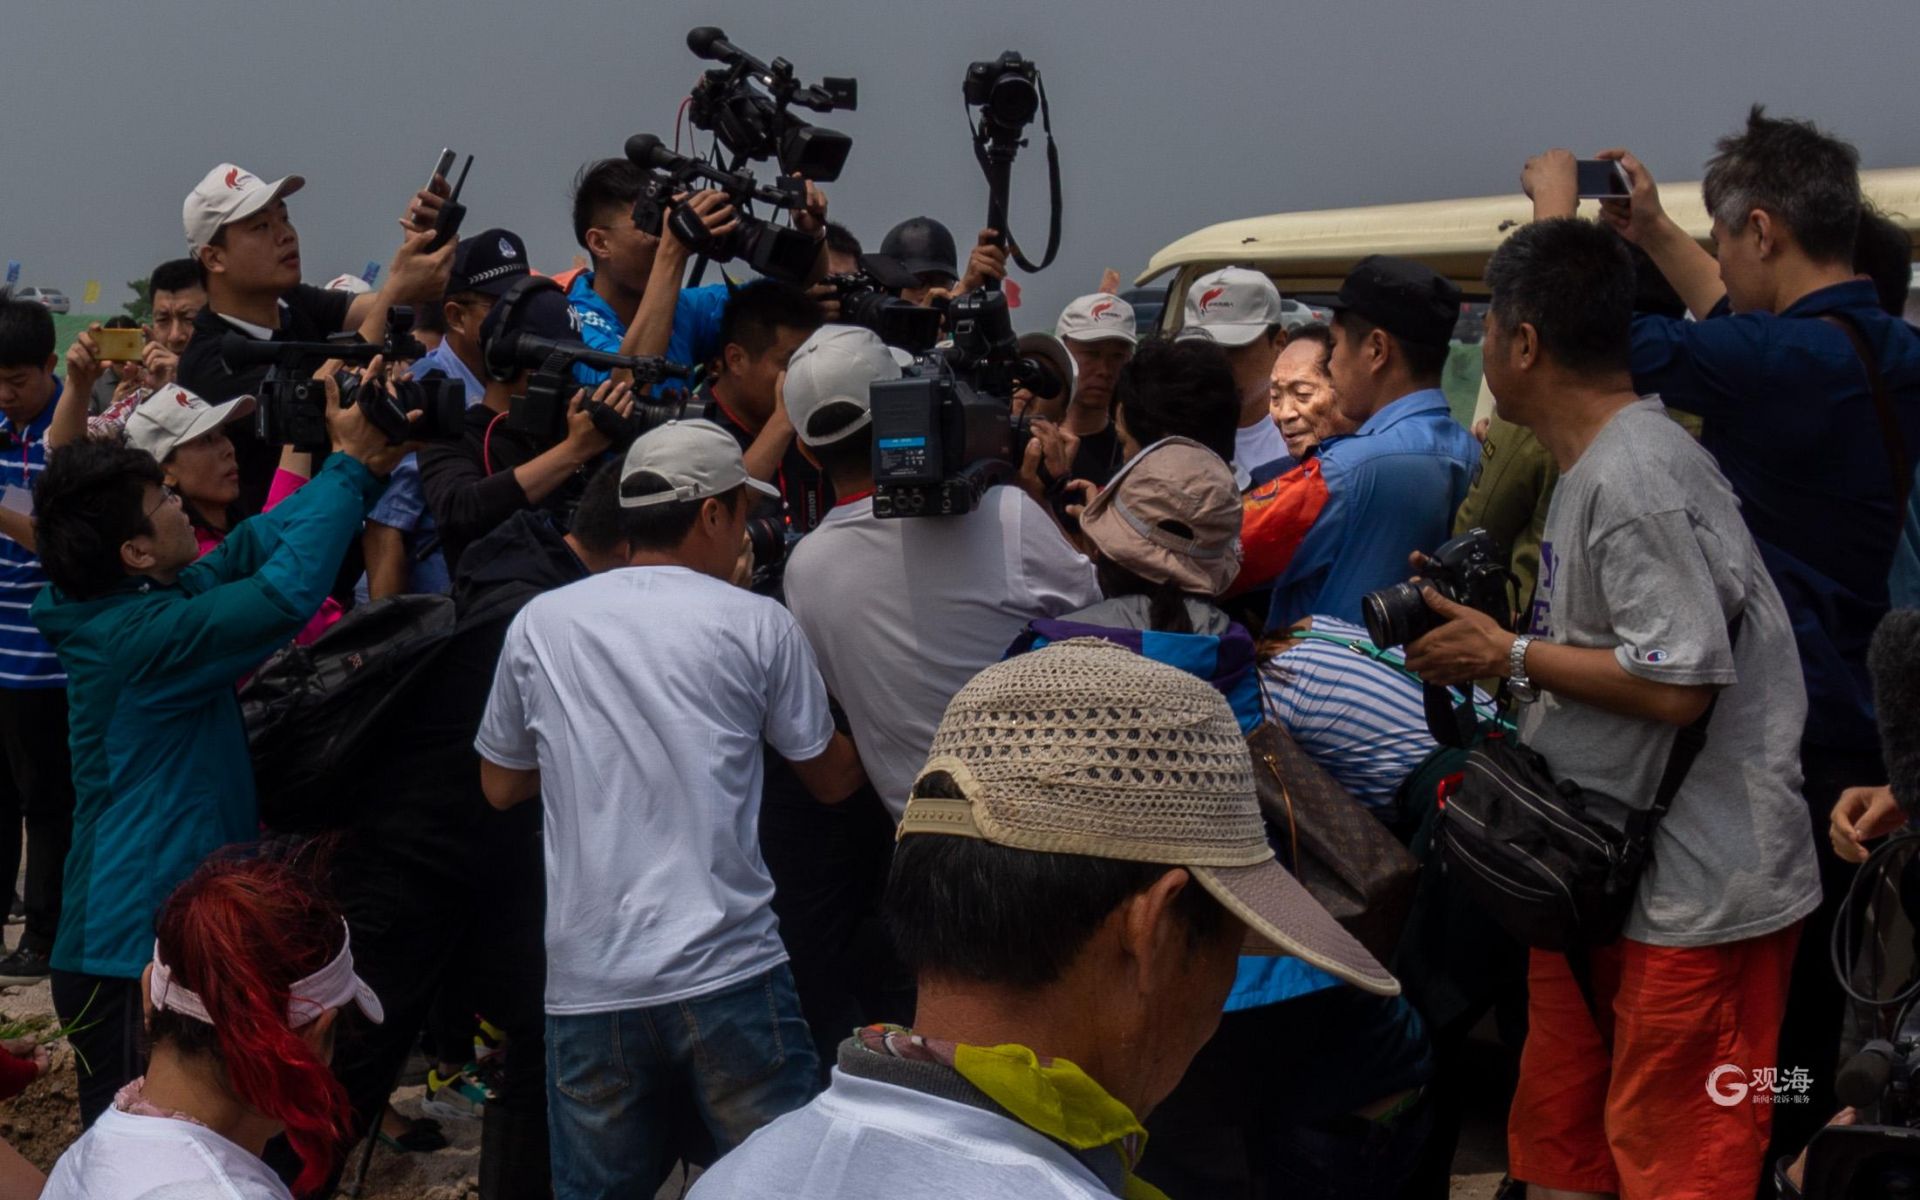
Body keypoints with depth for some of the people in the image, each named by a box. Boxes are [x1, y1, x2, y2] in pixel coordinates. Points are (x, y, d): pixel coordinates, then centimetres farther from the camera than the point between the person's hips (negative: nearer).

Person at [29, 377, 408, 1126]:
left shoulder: (135, 608, 6)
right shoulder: (142, 637, -22)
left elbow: (251, 548, 11)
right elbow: (286, 591, -30)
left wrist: (358, 469, 2)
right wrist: (350, 466, -20)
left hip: (154, 935, 10)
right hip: (136, 953, -10)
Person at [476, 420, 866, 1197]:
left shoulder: (540, 623, 6)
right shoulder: (755, 623, 0)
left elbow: (500, 785, 19)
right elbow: (832, 778, 11)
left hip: (588, 981, 3)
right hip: (728, 971, -2)